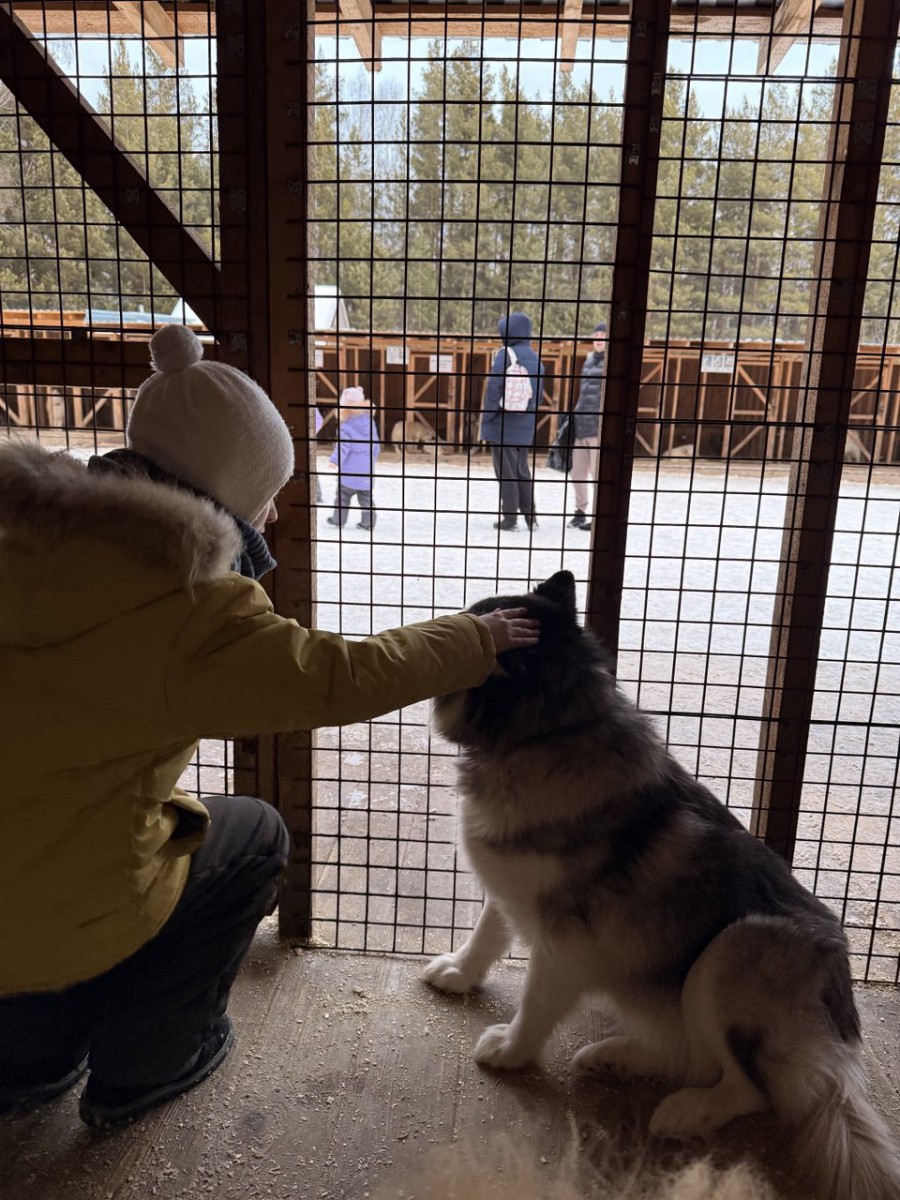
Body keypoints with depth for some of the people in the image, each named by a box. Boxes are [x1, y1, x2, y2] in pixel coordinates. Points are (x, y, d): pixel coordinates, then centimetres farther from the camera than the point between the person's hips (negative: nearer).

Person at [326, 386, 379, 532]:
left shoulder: (345, 426, -14)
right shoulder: (370, 421, 4)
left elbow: (343, 447, -19)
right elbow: (376, 444, 11)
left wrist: (335, 460, -11)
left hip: (350, 471, -5)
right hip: (367, 468, 5)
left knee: (343, 495, 10)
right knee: (366, 497, 9)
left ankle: (338, 519, 16)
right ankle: (368, 522, 8)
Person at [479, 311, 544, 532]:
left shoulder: (505, 355, -10)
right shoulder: (536, 359, 9)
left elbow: (493, 389, -13)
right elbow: (537, 396, 13)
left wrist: (486, 422, -8)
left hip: (503, 424, -6)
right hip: (525, 427, 6)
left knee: (506, 473, 1)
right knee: (523, 472, 15)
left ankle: (509, 517, 5)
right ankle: (530, 516, 17)